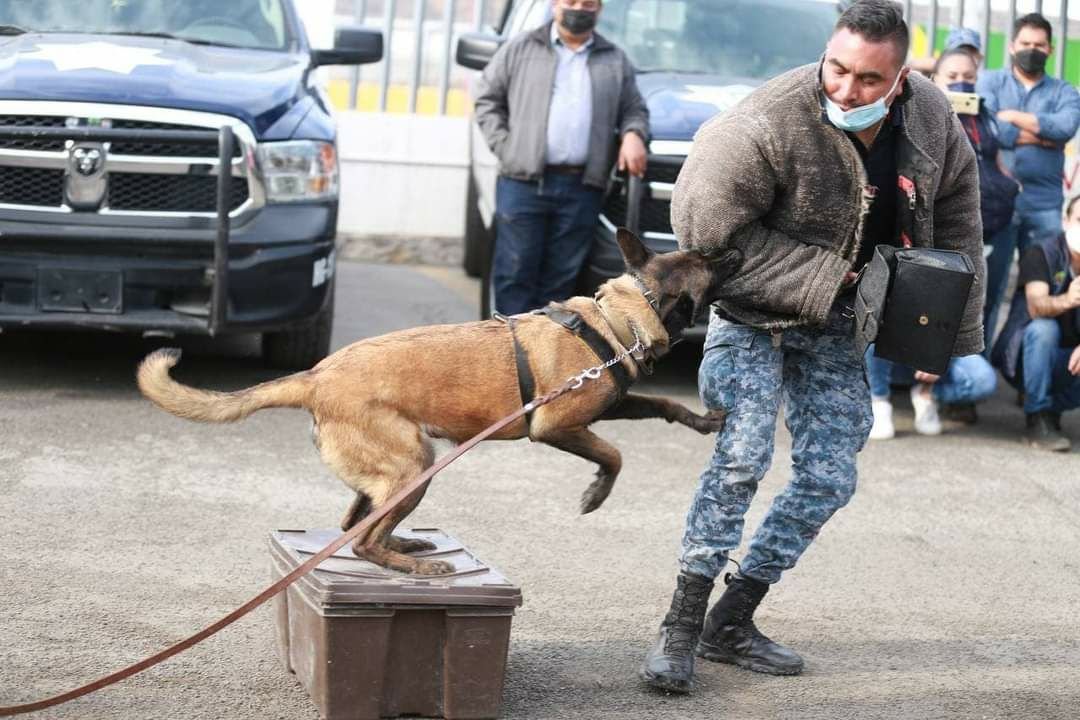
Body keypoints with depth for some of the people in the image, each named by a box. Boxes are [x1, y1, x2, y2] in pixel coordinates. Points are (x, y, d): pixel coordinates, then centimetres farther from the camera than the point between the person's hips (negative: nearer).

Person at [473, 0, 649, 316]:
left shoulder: (615, 61, 16)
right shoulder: (521, 49, 9)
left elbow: (634, 109, 20)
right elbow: (488, 99, 10)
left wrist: (633, 134, -3)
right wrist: (504, 146, -2)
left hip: (581, 187, 2)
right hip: (523, 182, -2)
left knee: (560, 278, 3)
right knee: (516, 271, -4)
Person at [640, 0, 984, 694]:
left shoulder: (932, 119, -11)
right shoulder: (769, 124, -29)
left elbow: (955, 219, 4)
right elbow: (707, 227, -24)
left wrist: (958, 335, 6)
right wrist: (822, 280, -22)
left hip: (836, 325, 5)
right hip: (755, 313, -5)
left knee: (830, 478, 2)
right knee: (744, 454, -20)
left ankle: (732, 622, 14)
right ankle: (681, 628, -11)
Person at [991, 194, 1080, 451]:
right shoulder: (1042, 254, -15)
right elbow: (1036, 306, -31)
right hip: (1022, 360, -4)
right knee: (1043, 329, -35)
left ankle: (1054, 406, 2)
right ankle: (1038, 420, -26)